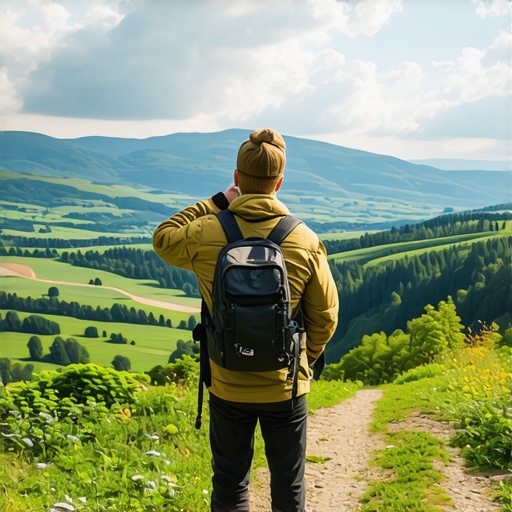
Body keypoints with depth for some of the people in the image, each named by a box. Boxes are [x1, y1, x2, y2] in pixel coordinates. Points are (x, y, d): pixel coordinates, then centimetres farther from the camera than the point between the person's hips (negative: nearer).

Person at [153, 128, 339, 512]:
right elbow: (325, 317, -3)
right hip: (286, 387, 0)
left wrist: (217, 203, 7)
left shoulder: (205, 235, -12)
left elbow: (163, 238, 11)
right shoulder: (306, 242, -11)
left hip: (228, 388, 1)